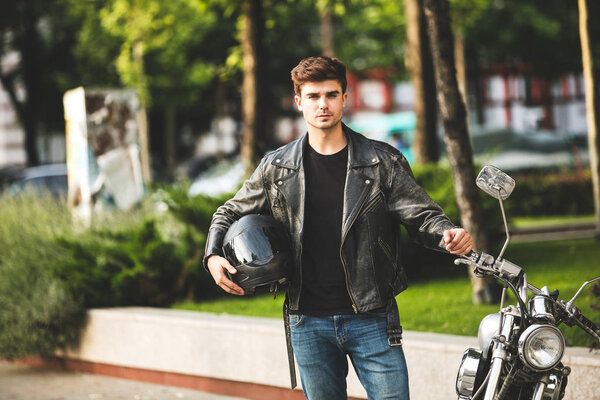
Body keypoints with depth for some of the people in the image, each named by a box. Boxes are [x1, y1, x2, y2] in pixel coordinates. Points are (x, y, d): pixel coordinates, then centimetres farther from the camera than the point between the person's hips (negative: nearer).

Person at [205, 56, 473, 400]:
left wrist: (448, 234, -24)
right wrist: (214, 256, -1)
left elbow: (421, 215, -1)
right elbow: (232, 213, 17)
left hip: (372, 319, -2)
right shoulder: (276, 168, 6)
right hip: (309, 324, 2)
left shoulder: (383, 162, 1)